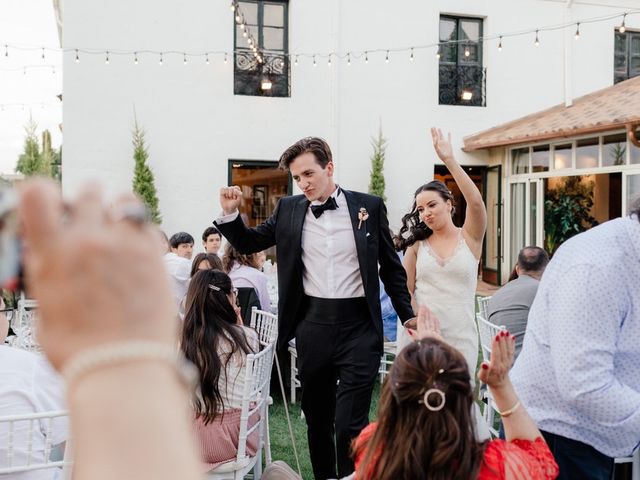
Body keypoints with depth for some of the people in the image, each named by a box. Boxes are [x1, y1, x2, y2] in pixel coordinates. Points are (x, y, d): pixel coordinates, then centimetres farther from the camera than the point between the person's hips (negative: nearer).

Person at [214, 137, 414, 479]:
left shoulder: (369, 207, 0)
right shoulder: (288, 210, 6)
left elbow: (391, 267, 6)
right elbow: (248, 244, 15)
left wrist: (409, 319, 5)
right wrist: (229, 213, -3)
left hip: (359, 326, -3)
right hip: (312, 325, 3)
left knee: (350, 424, -6)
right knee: (317, 418, 15)